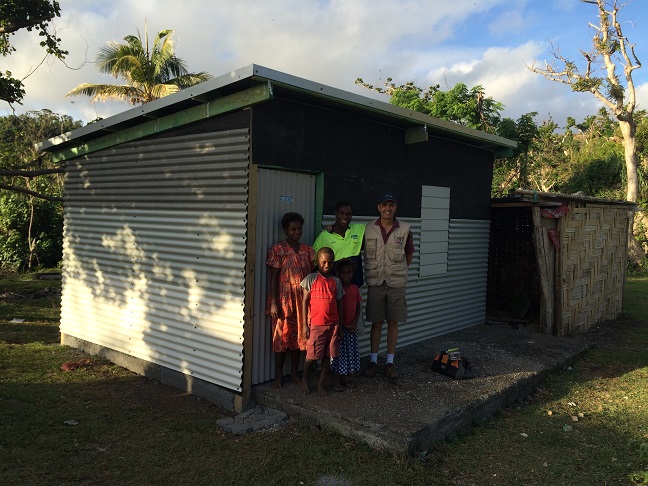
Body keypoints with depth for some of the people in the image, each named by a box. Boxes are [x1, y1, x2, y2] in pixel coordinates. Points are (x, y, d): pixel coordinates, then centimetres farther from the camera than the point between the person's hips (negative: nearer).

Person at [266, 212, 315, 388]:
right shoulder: (278, 249, -5)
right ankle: (278, 375, 17)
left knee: (299, 336, 11)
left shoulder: (307, 250, 8)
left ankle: (294, 372, 25)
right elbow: (273, 278, -8)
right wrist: (273, 303, -12)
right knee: (282, 336, 3)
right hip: (284, 299, -4)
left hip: (303, 299, 4)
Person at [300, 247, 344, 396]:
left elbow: (339, 303, 11)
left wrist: (339, 324, 9)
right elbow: (305, 302, -2)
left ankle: (321, 383, 21)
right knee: (311, 355, 2)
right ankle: (304, 379, 28)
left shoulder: (336, 281, 7)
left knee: (329, 355, 6)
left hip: (333, 324, 3)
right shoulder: (311, 279, -3)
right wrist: (305, 324, -5)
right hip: (316, 324, -3)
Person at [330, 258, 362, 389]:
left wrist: (354, 323, -4)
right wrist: (342, 326, -13)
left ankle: (348, 377, 24)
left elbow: (358, 308, 9)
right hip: (340, 327, -5)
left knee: (351, 351, 11)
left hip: (352, 327, 5)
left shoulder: (355, 288, 5)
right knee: (339, 352, 1)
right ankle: (336, 380, 11)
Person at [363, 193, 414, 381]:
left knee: (393, 322, 6)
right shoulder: (368, 229, -2)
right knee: (376, 322, 5)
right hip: (375, 283, 0)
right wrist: (370, 273, 6)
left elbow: (409, 254, 12)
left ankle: (390, 362, 17)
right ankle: (373, 361, 18)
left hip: (396, 283, 1)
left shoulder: (404, 229, 0)